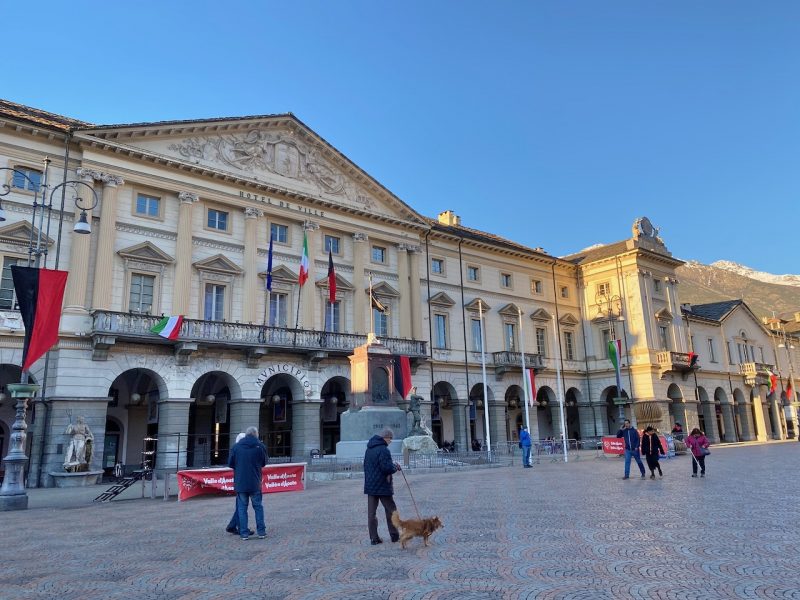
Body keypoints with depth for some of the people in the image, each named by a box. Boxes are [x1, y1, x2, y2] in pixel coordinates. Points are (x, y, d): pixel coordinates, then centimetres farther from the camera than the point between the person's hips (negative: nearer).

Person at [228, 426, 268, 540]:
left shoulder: (236, 447, -3)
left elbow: (230, 464, 0)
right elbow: (264, 463, 4)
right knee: (258, 507, 12)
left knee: (242, 508, 9)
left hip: (240, 483, 0)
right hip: (255, 483, 0)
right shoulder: (260, 446, -5)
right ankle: (261, 531, 12)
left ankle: (244, 533, 8)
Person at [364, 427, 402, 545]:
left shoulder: (369, 449, 10)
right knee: (390, 510, 9)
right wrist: (395, 467, -5)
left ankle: (373, 538, 9)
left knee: (371, 513, 7)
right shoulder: (383, 450, -19)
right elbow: (387, 468, -24)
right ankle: (394, 535, 17)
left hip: (370, 485, 7)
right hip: (382, 486, -7)